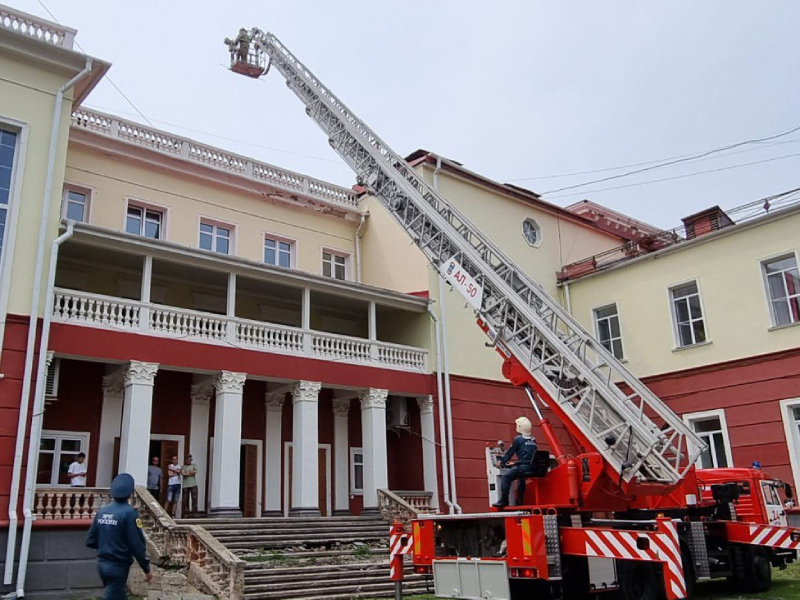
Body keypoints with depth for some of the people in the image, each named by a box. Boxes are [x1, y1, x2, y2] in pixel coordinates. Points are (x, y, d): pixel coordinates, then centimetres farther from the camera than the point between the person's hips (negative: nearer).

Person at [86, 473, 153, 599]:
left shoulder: (102, 511, 2)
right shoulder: (129, 513, -17)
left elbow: (90, 541, 7)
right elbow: (137, 545, -18)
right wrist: (147, 569, -8)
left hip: (102, 564, 7)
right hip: (118, 566, -7)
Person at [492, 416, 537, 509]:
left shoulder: (518, 439, -2)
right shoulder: (533, 440, 16)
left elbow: (510, 452, 4)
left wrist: (502, 462, 17)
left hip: (523, 466, -7)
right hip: (533, 467, 7)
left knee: (506, 478, 2)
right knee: (521, 479, 32)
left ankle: (504, 500, -5)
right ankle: (519, 500, 29)